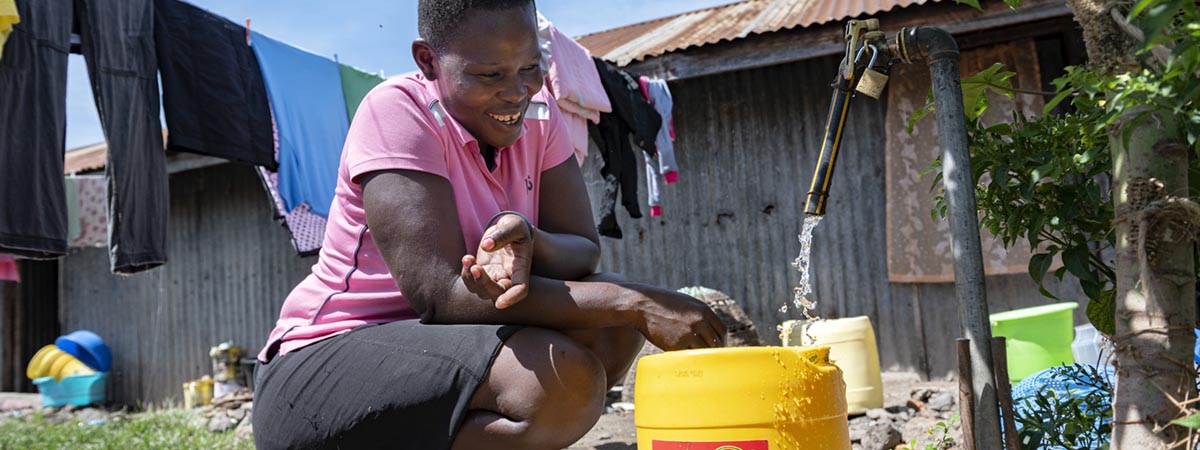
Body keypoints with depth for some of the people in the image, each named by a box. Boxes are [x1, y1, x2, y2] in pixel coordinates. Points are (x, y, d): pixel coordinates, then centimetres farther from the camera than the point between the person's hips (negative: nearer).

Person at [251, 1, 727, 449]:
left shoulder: (537, 114, 1)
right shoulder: (396, 111, -18)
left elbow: (584, 250, -3)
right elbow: (439, 295, -26)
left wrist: (526, 240, -29)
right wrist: (634, 302, -27)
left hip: (441, 347, 7)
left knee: (612, 324, -12)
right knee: (564, 378, -28)